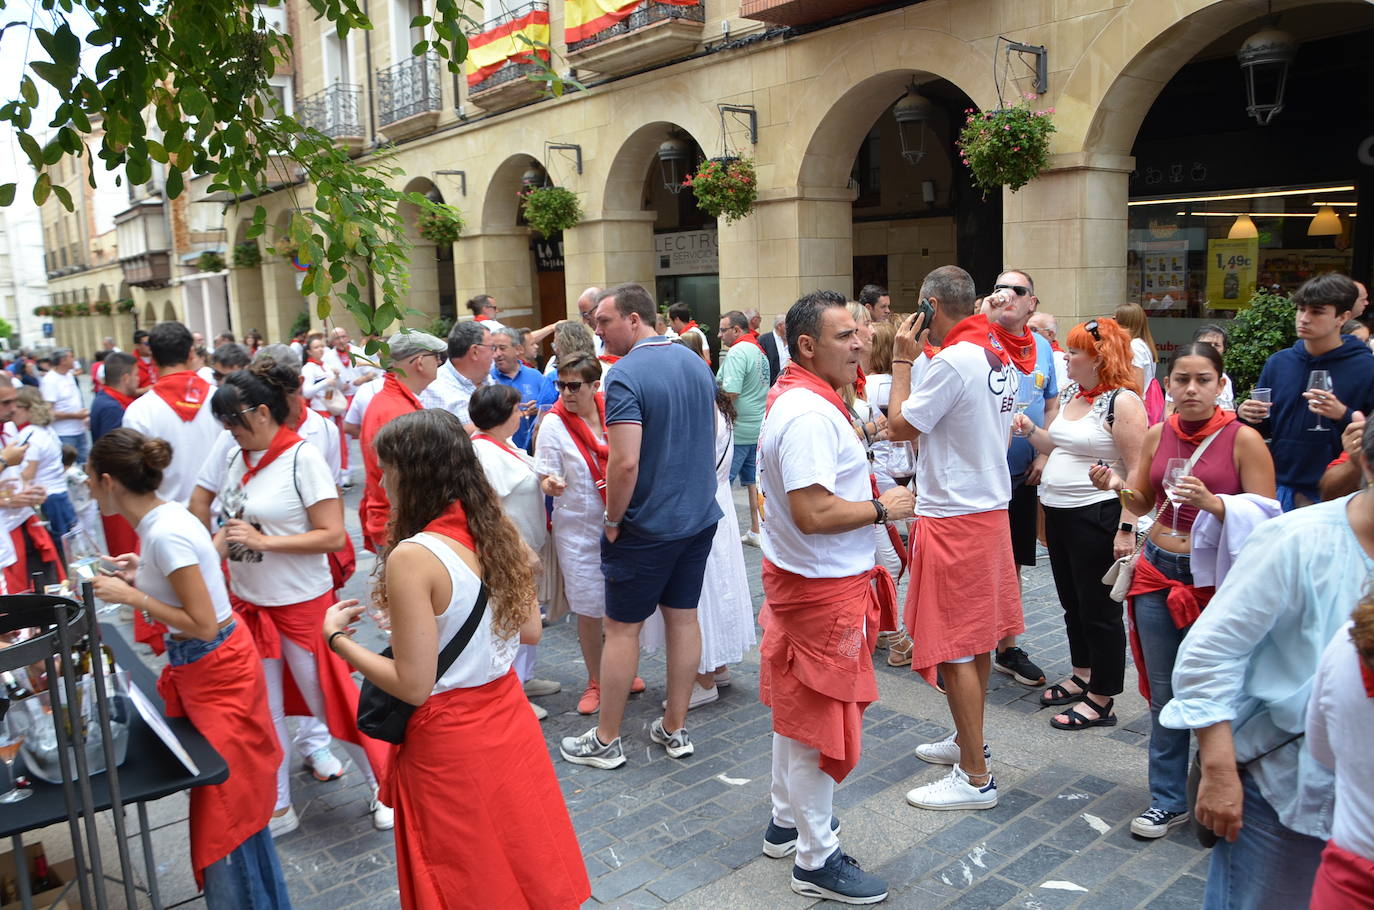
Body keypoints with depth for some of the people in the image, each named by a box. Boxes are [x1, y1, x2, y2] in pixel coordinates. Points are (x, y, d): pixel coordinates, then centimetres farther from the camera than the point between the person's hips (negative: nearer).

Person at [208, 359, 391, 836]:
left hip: (301, 603, -6)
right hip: (248, 602, 7)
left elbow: (333, 535, -19)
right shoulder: (235, 458, 3)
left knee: (329, 700, 4)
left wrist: (264, 541, -23)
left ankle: (383, 787, 24)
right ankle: (278, 809, 31)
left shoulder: (303, 458, -16)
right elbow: (232, 526, 15)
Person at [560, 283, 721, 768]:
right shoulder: (697, 363, 6)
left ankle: (606, 740, 19)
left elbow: (625, 462, -27)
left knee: (621, 628, 6)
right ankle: (675, 728, 26)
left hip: (647, 526, -7)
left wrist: (612, 518, -12)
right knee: (683, 618, 14)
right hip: (700, 515, 7)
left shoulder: (626, 375, -19)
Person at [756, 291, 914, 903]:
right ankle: (816, 859, 18)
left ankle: (787, 822, 38)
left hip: (797, 578, 11)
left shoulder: (795, 398, 10)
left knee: (796, 707, 21)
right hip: (823, 587, -11)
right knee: (820, 718, 3)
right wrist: (882, 508, -18)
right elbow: (813, 512, -31)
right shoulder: (810, 414, -24)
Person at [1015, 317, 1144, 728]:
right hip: (1059, 514, 8)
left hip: (1097, 517, -8)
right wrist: (1031, 431, 4)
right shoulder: (1069, 394, 10)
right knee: (1072, 602, 19)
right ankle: (1081, 676, 35)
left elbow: (1136, 471, -18)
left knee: (1099, 610, 2)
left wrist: (1127, 528, -22)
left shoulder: (1123, 401, -15)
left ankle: (1101, 701, 14)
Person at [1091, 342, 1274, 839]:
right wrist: (1118, 486, -9)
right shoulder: (1158, 434, 4)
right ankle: (1168, 801, 24)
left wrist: (1213, 503, -28)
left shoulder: (1243, 439, -9)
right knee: (1164, 693, 10)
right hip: (1159, 572, 4)